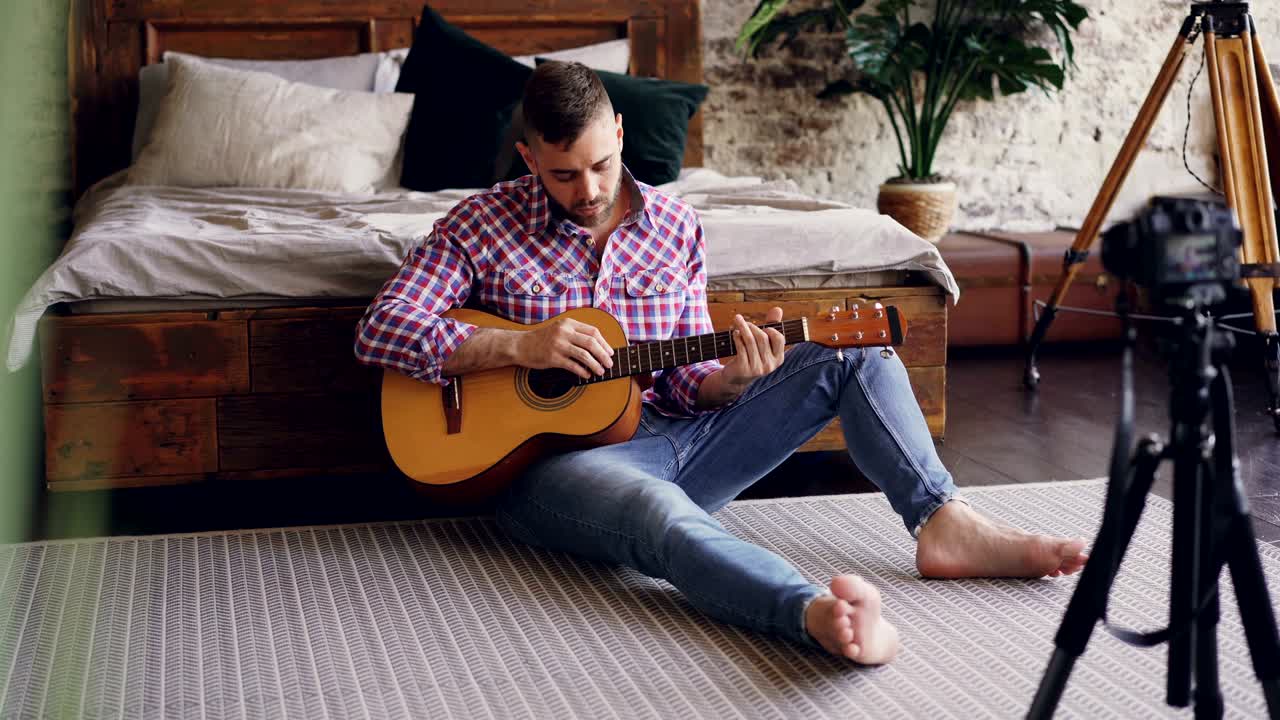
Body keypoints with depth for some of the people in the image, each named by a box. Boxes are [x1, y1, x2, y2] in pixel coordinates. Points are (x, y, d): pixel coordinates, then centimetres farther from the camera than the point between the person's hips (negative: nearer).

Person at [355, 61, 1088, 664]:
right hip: (554, 457, -5)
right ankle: (821, 614, -69)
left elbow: (688, 385, 11)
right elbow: (379, 331, -9)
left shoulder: (676, 227, 10)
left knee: (853, 357, -5)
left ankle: (945, 524, -23)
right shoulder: (483, 225, 0)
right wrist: (520, 346, -20)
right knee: (661, 511, -43)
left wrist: (733, 378, -15)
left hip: (668, 433, 6)